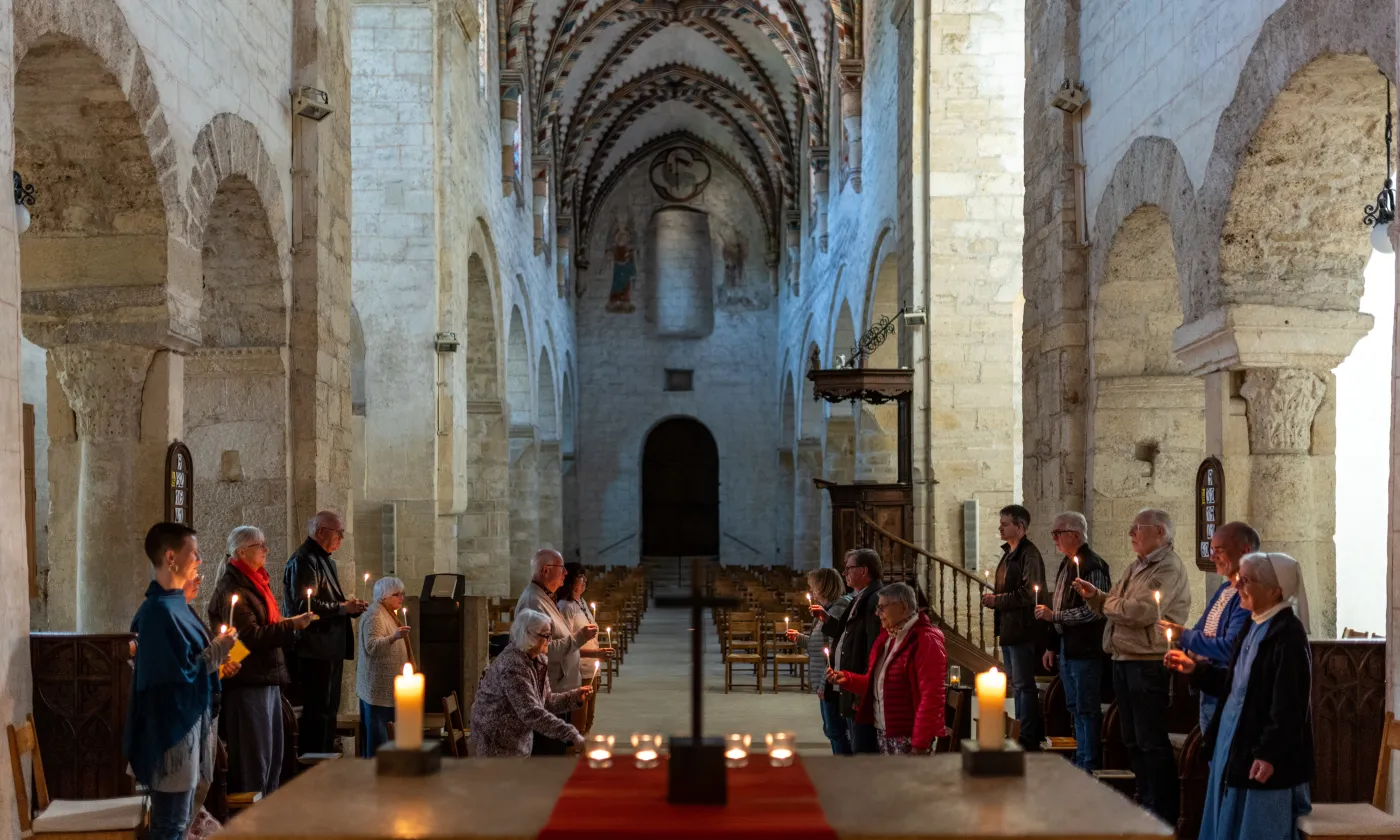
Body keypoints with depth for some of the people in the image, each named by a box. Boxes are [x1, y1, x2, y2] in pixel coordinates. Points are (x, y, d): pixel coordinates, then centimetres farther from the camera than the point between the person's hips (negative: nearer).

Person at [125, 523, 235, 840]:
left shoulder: (172, 603, 11)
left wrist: (216, 663, 9)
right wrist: (218, 650, -10)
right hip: (172, 728, -10)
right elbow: (182, 672, -22)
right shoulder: (161, 610, -19)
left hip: (182, 722, 10)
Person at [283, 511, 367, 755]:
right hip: (315, 651, -10)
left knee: (328, 710, 15)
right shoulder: (303, 561, -13)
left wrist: (350, 605, 10)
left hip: (331, 649, 10)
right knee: (318, 712, -7)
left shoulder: (326, 560, 19)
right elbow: (306, 605, -22)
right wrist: (343, 607, -16)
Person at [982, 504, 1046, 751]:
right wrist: (993, 598, 8)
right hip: (1008, 628, 10)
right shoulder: (1009, 553, 17)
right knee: (1016, 683, 15)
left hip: (1021, 629, -10)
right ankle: (1021, 733, 24)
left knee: (1024, 684, -4)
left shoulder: (1029, 554, -14)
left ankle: (1028, 738, 1)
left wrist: (997, 600, -16)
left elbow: (1029, 594, -22)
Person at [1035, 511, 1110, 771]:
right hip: (1066, 647, 9)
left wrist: (1053, 616, -17)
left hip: (1086, 649, -9)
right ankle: (1081, 757, 26)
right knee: (1074, 706, 16)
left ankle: (1090, 764, 6)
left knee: (1086, 707, -2)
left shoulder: (1092, 565, -15)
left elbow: (1093, 611, -22)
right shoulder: (1066, 564, 14)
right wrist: (1053, 646, 18)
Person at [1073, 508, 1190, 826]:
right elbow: (1112, 607, 23)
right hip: (1124, 661, 10)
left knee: (1151, 741, -3)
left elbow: (1144, 611, -26)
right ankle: (1145, 803, 27)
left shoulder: (1169, 568, -14)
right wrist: (1094, 596, 3)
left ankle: (1164, 813, 7)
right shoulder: (1136, 567, 16)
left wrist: (1110, 603, -10)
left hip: (1149, 664, -9)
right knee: (1132, 740, 16)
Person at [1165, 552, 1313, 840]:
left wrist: (1269, 754, -24)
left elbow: (1287, 704, -23)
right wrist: (1195, 669, 6)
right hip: (1234, 744, 10)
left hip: (1260, 754, -10)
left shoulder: (1287, 634, -20)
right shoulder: (1253, 626, 10)